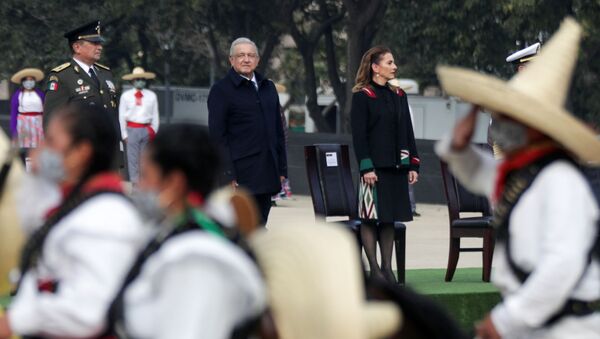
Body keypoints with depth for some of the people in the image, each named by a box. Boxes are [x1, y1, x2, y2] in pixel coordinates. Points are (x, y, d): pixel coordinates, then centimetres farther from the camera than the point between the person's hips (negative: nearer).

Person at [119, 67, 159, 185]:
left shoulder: (151, 96, 5)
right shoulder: (126, 96, 1)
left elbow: (155, 115, 8)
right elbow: (121, 116, 2)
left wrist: (153, 131, 0)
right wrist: (124, 134, -1)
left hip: (146, 130, 2)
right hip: (132, 130, -2)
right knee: (133, 158, -3)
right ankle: (135, 182, -2)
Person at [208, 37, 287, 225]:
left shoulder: (268, 88, 17)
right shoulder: (221, 90, -2)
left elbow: (278, 130, 20)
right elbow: (218, 135, -8)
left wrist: (282, 168, 13)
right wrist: (228, 174, -15)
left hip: (266, 173, 6)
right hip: (241, 174, -6)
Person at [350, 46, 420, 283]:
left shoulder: (398, 95, 14)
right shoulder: (362, 96, -5)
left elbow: (408, 132, 16)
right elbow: (358, 135, -9)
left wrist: (413, 165, 9)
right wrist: (366, 168, -16)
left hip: (397, 166, 6)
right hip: (375, 166, -6)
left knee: (390, 218, 7)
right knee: (371, 217, -4)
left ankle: (387, 267, 12)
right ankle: (374, 269, 0)